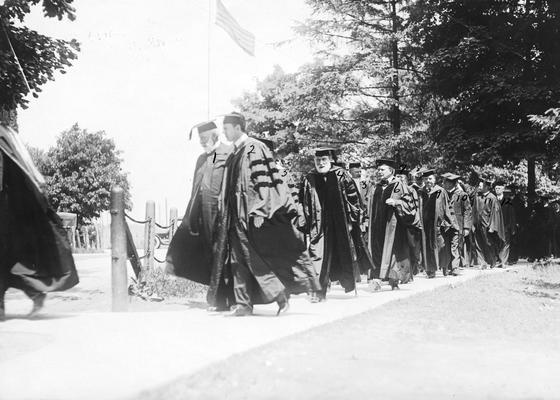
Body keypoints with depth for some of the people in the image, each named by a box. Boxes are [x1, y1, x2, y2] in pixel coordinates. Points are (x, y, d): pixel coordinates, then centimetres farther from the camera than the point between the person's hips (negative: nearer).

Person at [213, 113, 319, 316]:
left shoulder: (254, 149, -9)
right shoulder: (234, 155, 16)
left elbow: (263, 181, -15)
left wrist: (258, 212, -20)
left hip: (254, 214, -8)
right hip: (238, 215, 8)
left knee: (260, 256, -6)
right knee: (239, 258, 3)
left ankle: (281, 296, 6)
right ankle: (244, 303, 6)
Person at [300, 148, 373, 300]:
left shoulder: (341, 176, -3)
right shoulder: (309, 179, 1)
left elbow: (353, 196, 2)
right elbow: (304, 203, 5)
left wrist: (354, 214, -2)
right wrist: (307, 222, 1)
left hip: (341, 223, 0)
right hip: (319, 224, 0)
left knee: (345, 253, 12)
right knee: (319, 256, -9)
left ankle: (351, 284, 34)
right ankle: (319, 292, -7)